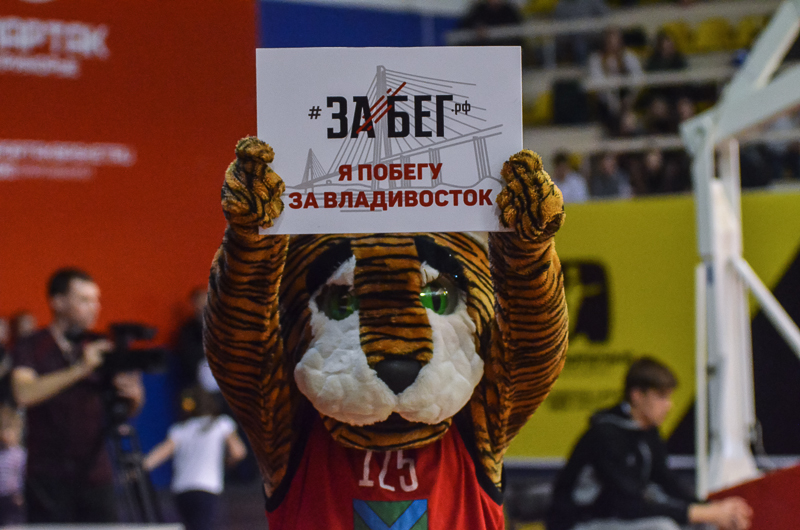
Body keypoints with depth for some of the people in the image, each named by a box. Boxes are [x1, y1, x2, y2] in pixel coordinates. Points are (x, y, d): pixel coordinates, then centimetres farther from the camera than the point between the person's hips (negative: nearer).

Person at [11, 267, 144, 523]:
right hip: (49, 475, -3)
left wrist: (133, 395, -10)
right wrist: (79, 369, -23)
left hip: (95, 474, 3)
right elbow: (25, 393, -18)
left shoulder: (102, 349, 13)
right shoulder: (31, 348, 2)